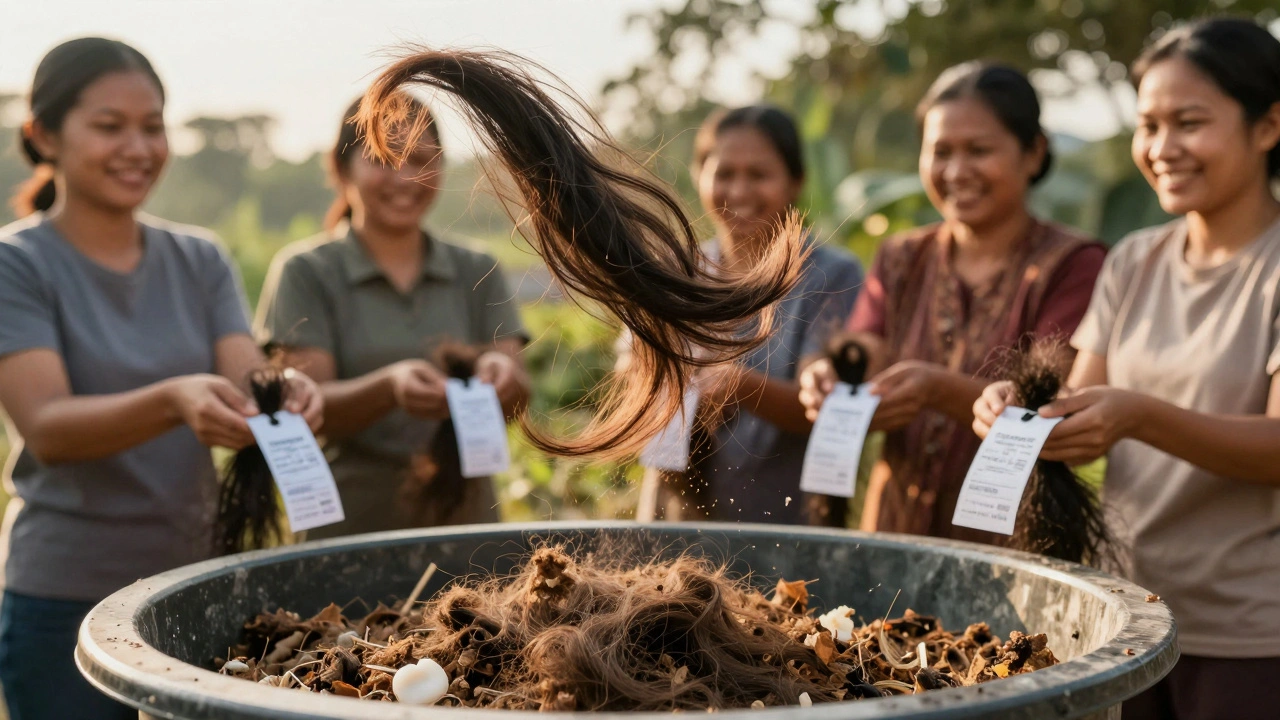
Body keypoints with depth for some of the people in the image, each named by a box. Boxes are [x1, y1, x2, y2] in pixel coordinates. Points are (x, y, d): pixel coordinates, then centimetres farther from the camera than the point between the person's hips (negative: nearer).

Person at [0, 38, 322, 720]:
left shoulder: (200, 260, 8)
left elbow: (246, 384, -4)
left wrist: (284, 394, -28)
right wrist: (174, 401, -35)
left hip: (196, 582, 4)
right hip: (67, 602, -4)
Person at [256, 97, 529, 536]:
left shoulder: (477, 273, 9)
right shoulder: (305, 273, -1)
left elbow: (517, 393, -1)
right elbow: (307, 409, -10)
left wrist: (502, 373, -24)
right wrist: (390, 386, -28)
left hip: (464, 519, 3)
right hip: (348, 530, -3)